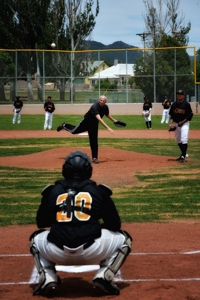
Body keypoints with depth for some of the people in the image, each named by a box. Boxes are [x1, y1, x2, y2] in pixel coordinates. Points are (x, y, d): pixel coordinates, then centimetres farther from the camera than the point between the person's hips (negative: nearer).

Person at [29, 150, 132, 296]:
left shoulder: (52, 191, 15)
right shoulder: (99, 191, 12)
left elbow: (41, 222, 25)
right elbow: (115, 224, 14)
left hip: (57, 253, 2)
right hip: (91, 252, -2)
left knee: (36, 238, 35)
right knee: (124, 239, 25)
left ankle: (48, 278, 12)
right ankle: (104, 277, 3)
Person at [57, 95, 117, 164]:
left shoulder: (105, 107, -14)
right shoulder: (95, 107, -37)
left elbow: (107, 115, 10)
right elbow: (98, 118, -48)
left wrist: (115, 121, 10)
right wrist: (107, 127, -56)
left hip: (94, 125, 4)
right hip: (87, 121, -4)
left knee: (94, 141, 0)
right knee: (74, 131, 15)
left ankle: (95, 158, 5)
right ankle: (64, 126, 46)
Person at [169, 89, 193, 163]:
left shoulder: (186, 104, -8)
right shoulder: (174, 104, 7)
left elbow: (190, 115, -8)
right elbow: (172, 115, 13)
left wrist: (182, 122, -14)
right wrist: (170, 123, -3)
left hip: (184, 123, -6)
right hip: (176, 124, 6)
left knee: (184, 140, -17)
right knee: (178, 140, 14)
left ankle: (183, 156, -14)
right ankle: (184, 154, 29)